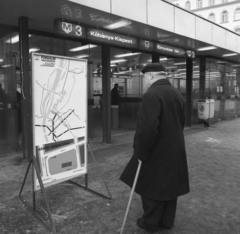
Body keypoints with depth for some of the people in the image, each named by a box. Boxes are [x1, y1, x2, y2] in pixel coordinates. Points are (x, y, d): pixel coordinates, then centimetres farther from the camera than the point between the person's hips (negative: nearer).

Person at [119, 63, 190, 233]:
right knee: (169, 186, 18)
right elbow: (181, 123, 13)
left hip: (157, 152, -8)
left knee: (151, 187, 9)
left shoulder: (152, 95, -21)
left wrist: (141, 152, -18)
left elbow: (147, 128, -29)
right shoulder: (177, 94, 7)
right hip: (175, 150, 8)